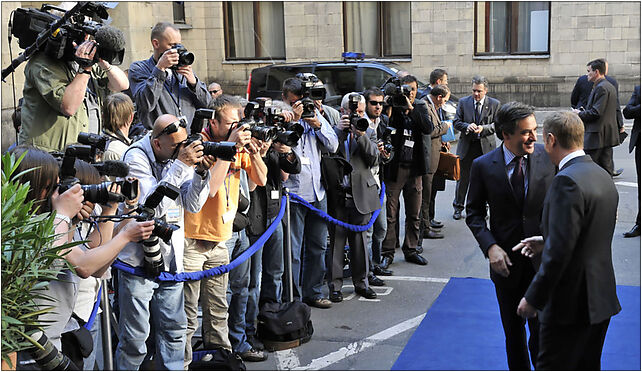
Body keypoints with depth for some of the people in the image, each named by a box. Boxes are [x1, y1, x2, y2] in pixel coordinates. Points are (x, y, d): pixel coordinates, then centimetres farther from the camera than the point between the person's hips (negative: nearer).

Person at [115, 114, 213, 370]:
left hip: (171, 258, 6)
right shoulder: (136, 157, -13)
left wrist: (201, 172, -13)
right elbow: (152, 206, -24)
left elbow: (193, 205, 3)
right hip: (138, 258, -6)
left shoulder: (182, 153, 4)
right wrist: (180, 166, -25)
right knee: (135, 335, 1)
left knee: (174, 329, 12)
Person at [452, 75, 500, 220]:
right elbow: (456, 122, 2)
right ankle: (458, 207, 18)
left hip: (486, 146, 0)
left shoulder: (494, 104, 1)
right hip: (466, 146, 0)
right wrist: (467, 126, -18)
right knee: (462, 177, 6)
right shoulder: (463, 102, 3)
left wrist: (483, 128, -18)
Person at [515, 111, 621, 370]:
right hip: (601, 298, 9)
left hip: (570, 302, -9)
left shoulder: (567, 181, -21)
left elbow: (560, 250, -24)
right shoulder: (603, 176, 9)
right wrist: (546, 241, 15)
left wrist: (533, 298, -17)